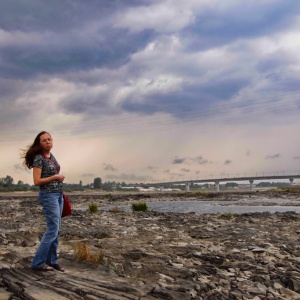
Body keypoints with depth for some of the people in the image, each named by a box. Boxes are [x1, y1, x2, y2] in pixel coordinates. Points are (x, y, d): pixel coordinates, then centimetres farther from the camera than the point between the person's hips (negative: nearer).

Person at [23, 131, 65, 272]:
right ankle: (37, 263, -1)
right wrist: (55, 177, -15)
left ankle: (51, 261, 17)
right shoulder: (39, 158, -12)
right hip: (48, 196, -8)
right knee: (52, 230, -9)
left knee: (55, 230, 9)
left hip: (58, 195, 8)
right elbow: (37, 181, -17)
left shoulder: (51, 156, 12)